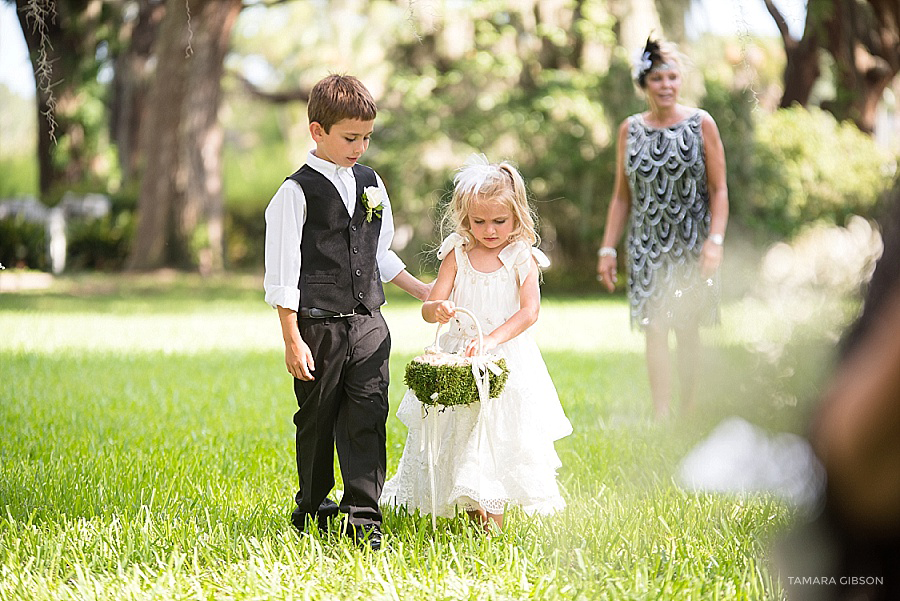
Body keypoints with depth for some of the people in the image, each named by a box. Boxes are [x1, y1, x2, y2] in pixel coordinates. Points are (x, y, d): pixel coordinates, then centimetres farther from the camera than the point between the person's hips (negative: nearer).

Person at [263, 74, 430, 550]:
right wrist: (293, 341, -13)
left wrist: (423, 292, 18)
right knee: (317, 420, 7)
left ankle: (364, 516, -3)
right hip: (318, 327, -4)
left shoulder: (371, 184, 10)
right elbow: (282, 274, -9)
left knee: (368, 418, -3)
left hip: (367, 323, 4)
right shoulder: (297, 192, -8)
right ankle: (312, 507, 23)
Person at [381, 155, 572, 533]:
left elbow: (529, 310, -12)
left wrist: (492, 339, -25)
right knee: (461, 440, 3)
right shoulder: (457, 254, 3)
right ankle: (476, 515, 15)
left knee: (500, 435, -4)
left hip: (507, 358, -2)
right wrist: (437, 310, -27)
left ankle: (494, 525, 2)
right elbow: (428, 308, -1)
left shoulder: (521, 257, -2)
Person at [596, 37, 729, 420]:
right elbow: (621, 196, 11)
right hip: (646, 244, 1)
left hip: (691, 243, -1)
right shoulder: (630, 130, 6)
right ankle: (660, 416, -9)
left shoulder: (701, 125, 0)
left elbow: (719, 190, -1)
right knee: (654, 329, -7)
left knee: (687, 330, 3)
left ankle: (689, 413, 14)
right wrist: (607, 248, 6)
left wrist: (715, 240, -13)